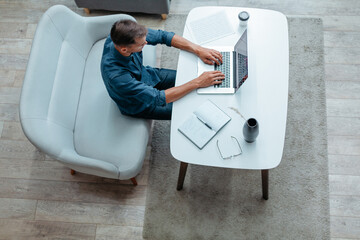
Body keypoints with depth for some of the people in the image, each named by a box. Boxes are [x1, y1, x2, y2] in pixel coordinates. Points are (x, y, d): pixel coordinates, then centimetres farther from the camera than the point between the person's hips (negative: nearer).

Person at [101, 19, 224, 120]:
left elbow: (163, 36, -14)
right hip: (138, 105, -6)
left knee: (190, 79, 8)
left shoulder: (123, 36, -27)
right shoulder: (115, 75, -43)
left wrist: (198, 50, -23)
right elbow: (157, 98, -37)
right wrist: (197, 83, -35)